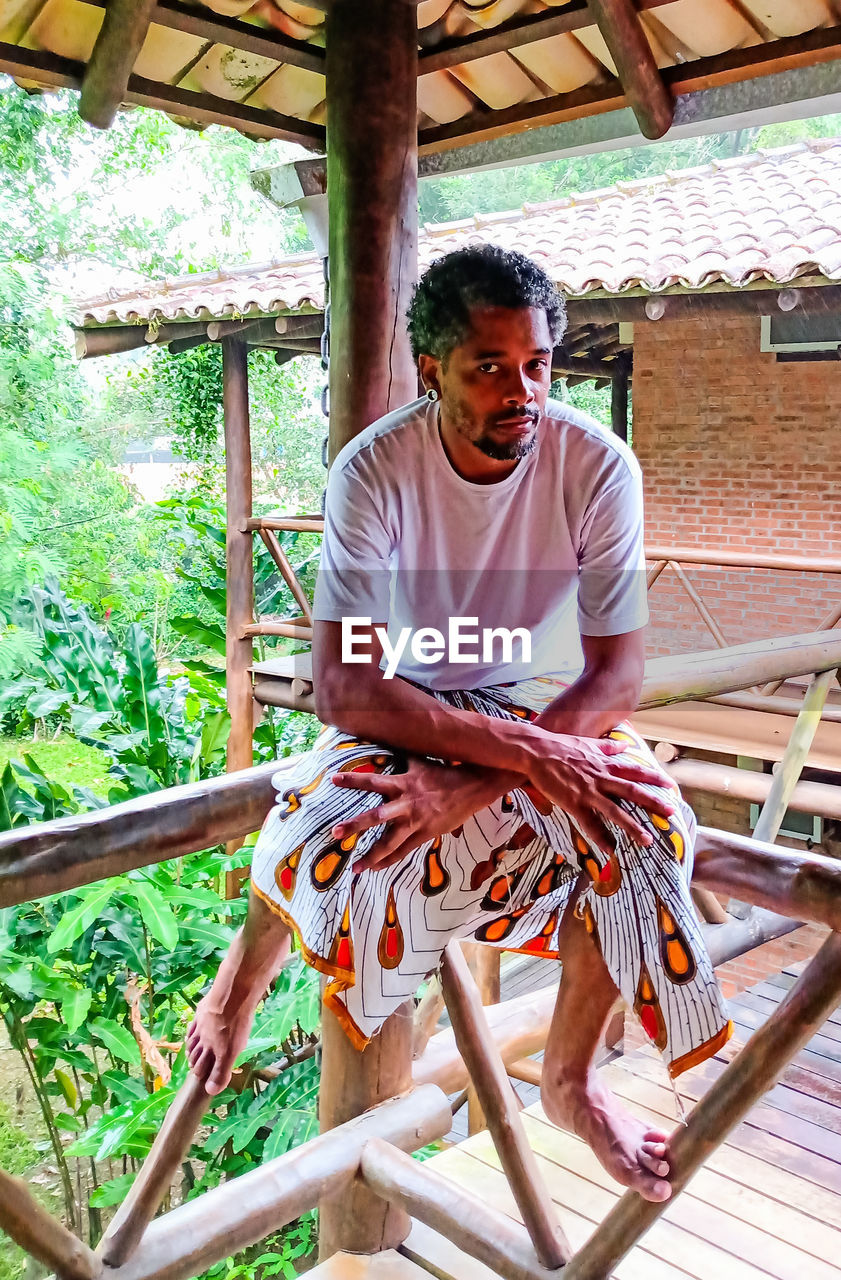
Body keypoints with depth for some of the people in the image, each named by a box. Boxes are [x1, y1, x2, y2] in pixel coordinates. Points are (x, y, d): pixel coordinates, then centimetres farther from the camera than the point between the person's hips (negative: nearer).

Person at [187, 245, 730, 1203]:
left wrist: (470, 784, -32)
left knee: (643, 831, -26)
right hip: (406, 712, -1)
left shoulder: (598, 466, -19)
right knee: (325, 836, -31)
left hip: (549, 706, 2)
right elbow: (342, 687, -27)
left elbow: (617, 677, -19)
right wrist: (526, 755, -36)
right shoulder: (374, 469, -22)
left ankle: (569, 1079, 0)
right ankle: (244, 975, 6)